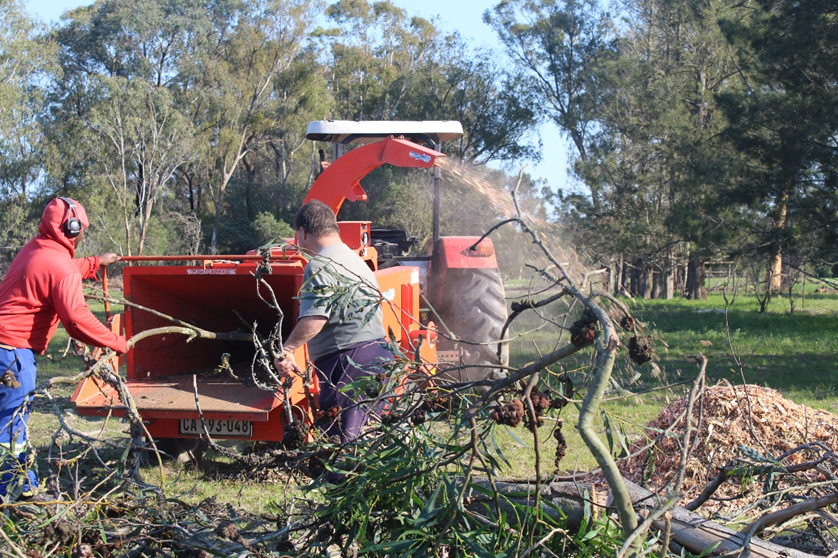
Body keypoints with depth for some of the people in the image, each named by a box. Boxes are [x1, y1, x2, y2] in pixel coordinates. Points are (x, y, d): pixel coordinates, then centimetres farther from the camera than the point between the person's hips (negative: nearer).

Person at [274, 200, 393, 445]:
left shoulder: (320, 266, -11)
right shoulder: (354, 259, 22)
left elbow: (314, 319, -25)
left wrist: (286, 349, -21)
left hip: (349, 363, -10)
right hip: (376, 355, 10)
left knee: (341, 443, -9)